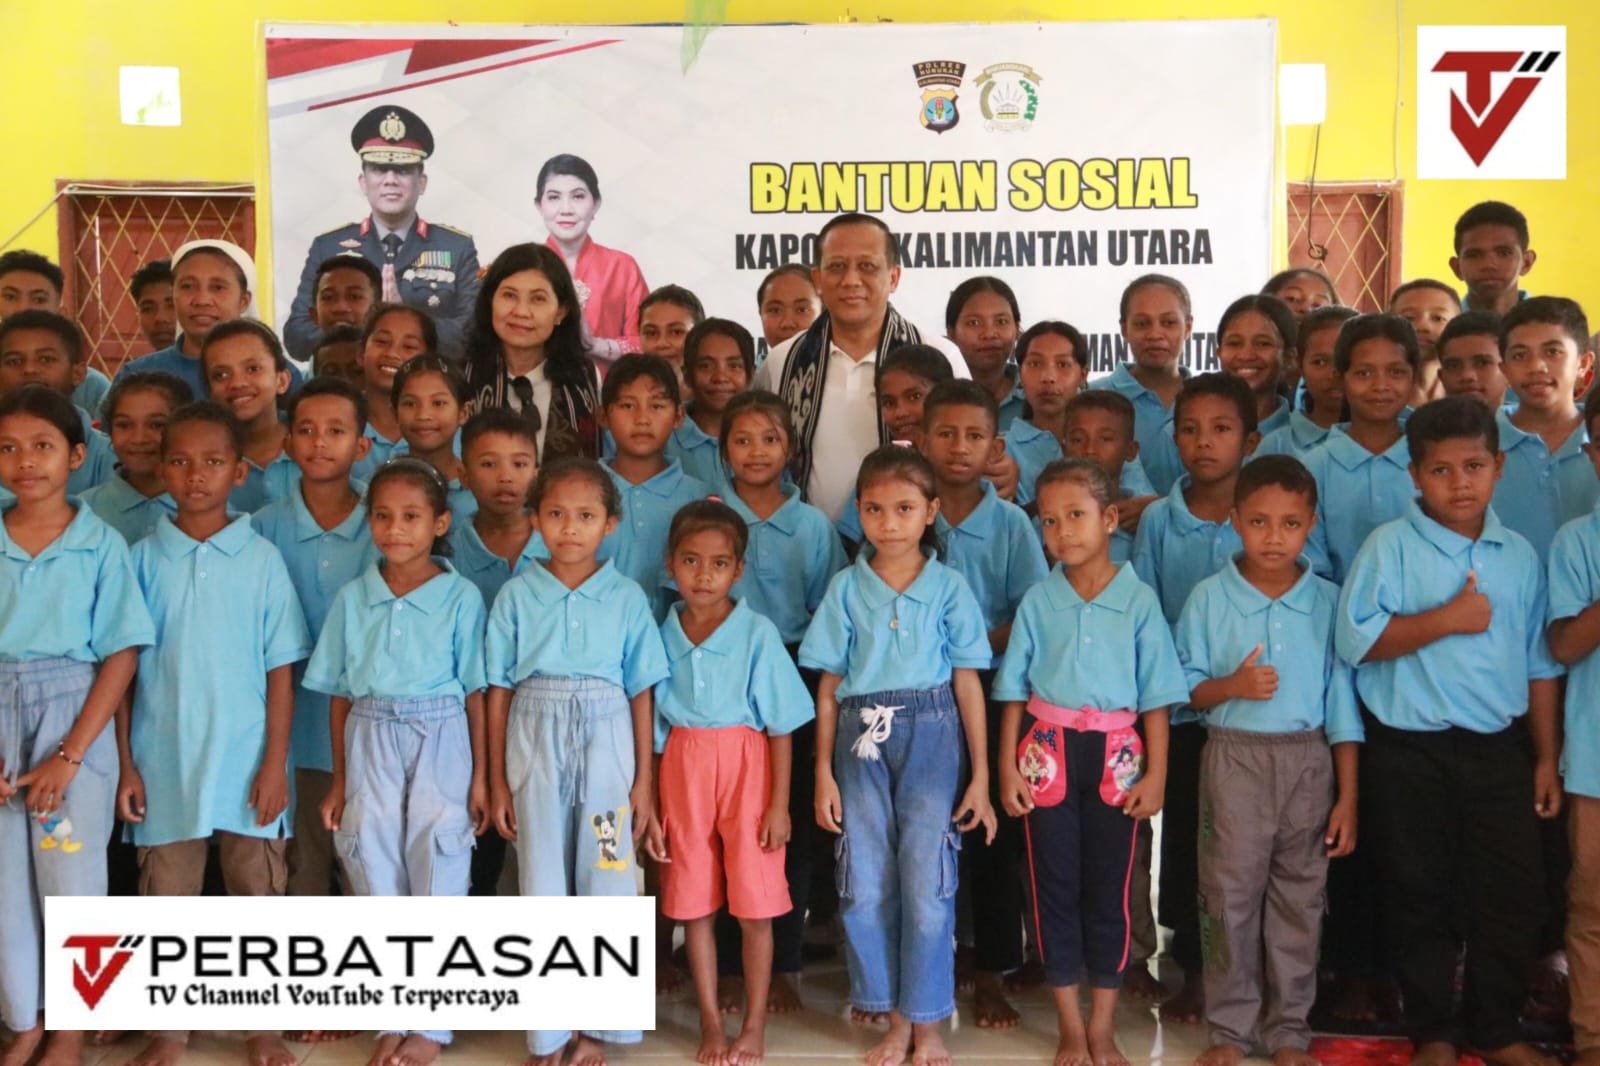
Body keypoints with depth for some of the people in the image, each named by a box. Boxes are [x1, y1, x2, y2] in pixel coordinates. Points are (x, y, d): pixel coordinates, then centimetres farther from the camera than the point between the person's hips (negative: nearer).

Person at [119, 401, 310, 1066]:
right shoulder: (144, 560, 1)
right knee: (167, 897, 9)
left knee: (257, 892, 7)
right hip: (164, 762, 1)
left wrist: (275, 762, -6)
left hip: (244, 762, -1)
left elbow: (280, 671, -1)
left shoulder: (262, 560, -2)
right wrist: (126, 764, -1)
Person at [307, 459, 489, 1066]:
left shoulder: (461, 597, -4)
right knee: (376, 872, 6)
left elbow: (476, 692, -2)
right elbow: (340, 694, 7)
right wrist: (338, 780, 7)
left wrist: (481, 777, -4)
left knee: (436, 876, 1)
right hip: (370, 742, 3)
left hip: (440, 743, -3)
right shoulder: (353, 598, 4)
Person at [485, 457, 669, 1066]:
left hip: (606, 742, 0)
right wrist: (497, 781, 1)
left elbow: (642, 691, 4)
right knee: (541, 883, 5)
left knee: (604, 880, 3)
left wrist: (645, 780, 1)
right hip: (534, 744, 0)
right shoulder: (516, 595, 3)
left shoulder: (627, 597, 3)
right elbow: (498, 690, 4)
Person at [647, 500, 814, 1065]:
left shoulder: (758, 634, -8)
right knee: (694, 903, 10)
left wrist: (780, 804, -7)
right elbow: (654, 731, 7)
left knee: (754, 904, 3)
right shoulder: (662, 636, 2)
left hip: (745, 769, -3)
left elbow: (781, 727, -5)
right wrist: (648, 805, 6)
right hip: (683, 771, 3)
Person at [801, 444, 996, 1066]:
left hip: (930, 739, -2)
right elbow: (829, 686, 5)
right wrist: (823, 772, 2)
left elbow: (968, 684, 2)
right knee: (865, 887, 3)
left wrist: (981, 776, 0)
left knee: (927, 886, -3)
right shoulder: (845, 588, 4)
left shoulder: (949, 587, 1)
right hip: (862, 739, 2)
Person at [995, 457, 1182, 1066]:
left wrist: (1155, 773, -3)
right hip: (1048, 749, 1)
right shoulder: (1038, 600, 2)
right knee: (1055, 883, 6)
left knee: (1108, 886, 7)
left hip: (1116, 751, -1)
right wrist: (1008, 766, 0)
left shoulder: (1138, 601, -2)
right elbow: (1015, 691, 5)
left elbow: (1155, 697, 0)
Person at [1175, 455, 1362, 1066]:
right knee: (1232, 894, 5)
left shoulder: (1329, 602, 0)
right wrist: (1232, 685, -19)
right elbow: (1184, 689, 1)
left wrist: (1347, 796, 1)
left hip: (1308, 762, 1)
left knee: (1299, 899, 8)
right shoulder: (1209, 598, -3)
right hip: (1234, 759, -1)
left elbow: (1342, 703, 3)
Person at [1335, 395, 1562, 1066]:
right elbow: (1355, 639, -15)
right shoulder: (1389, 546, -6)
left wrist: (1546, 758, 8)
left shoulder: (1520, 556, 7)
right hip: (1411, 752, -3)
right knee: (1420, 894, 7)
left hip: (1500, 747, 3)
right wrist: (1446, 619, -18)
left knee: (1512, 892, 7)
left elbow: (1540, 664, 10)